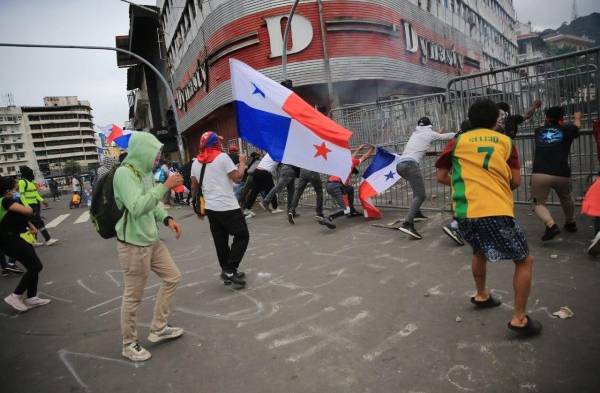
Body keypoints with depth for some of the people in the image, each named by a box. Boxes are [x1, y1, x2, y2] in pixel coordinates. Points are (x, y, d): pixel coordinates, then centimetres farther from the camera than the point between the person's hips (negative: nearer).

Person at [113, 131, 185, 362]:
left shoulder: (146, 172, 7)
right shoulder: (124, 173, -18)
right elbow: (137, 207, -30)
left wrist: (167, 219, 3)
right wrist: (164, 186, -28)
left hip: (151, 240, 9)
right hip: (133, 244, -9)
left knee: (172, 277, 16)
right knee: (133, 297, 5)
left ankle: (158, 329, 30)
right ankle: (129, 344, 26)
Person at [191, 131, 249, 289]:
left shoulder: (196, 163, 8)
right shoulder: (222, 157, -9)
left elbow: (194, 186, 12)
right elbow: (237, 178, -10)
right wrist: (242, 163, 5)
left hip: (211, 208, 7)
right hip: (228, 207, -6)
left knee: (220, 241, 13)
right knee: (242, 236, 4)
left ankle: (227, 271, 20)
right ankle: (230, 270, -2)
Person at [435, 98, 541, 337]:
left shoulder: (458, 142, 13)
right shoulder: (505, 142, 12)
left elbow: (441, 177, 13)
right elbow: (515, 181, 8)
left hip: (465, 212, 3)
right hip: (497, 212, -3)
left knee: (479, 251, 32)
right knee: (524, 261, 15)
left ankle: (481, 296, 44)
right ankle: (519, 319, 10)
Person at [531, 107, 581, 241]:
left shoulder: (539, 131, 15)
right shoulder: (567, 130, 12)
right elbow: (577, 124, 37)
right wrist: (577, 117, 59)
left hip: (540, 174, -1)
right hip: (562, 174, 1)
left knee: (538, 203, 11)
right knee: (566, 199, 29)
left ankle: (551, 225, -15)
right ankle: (570, 223, 48)